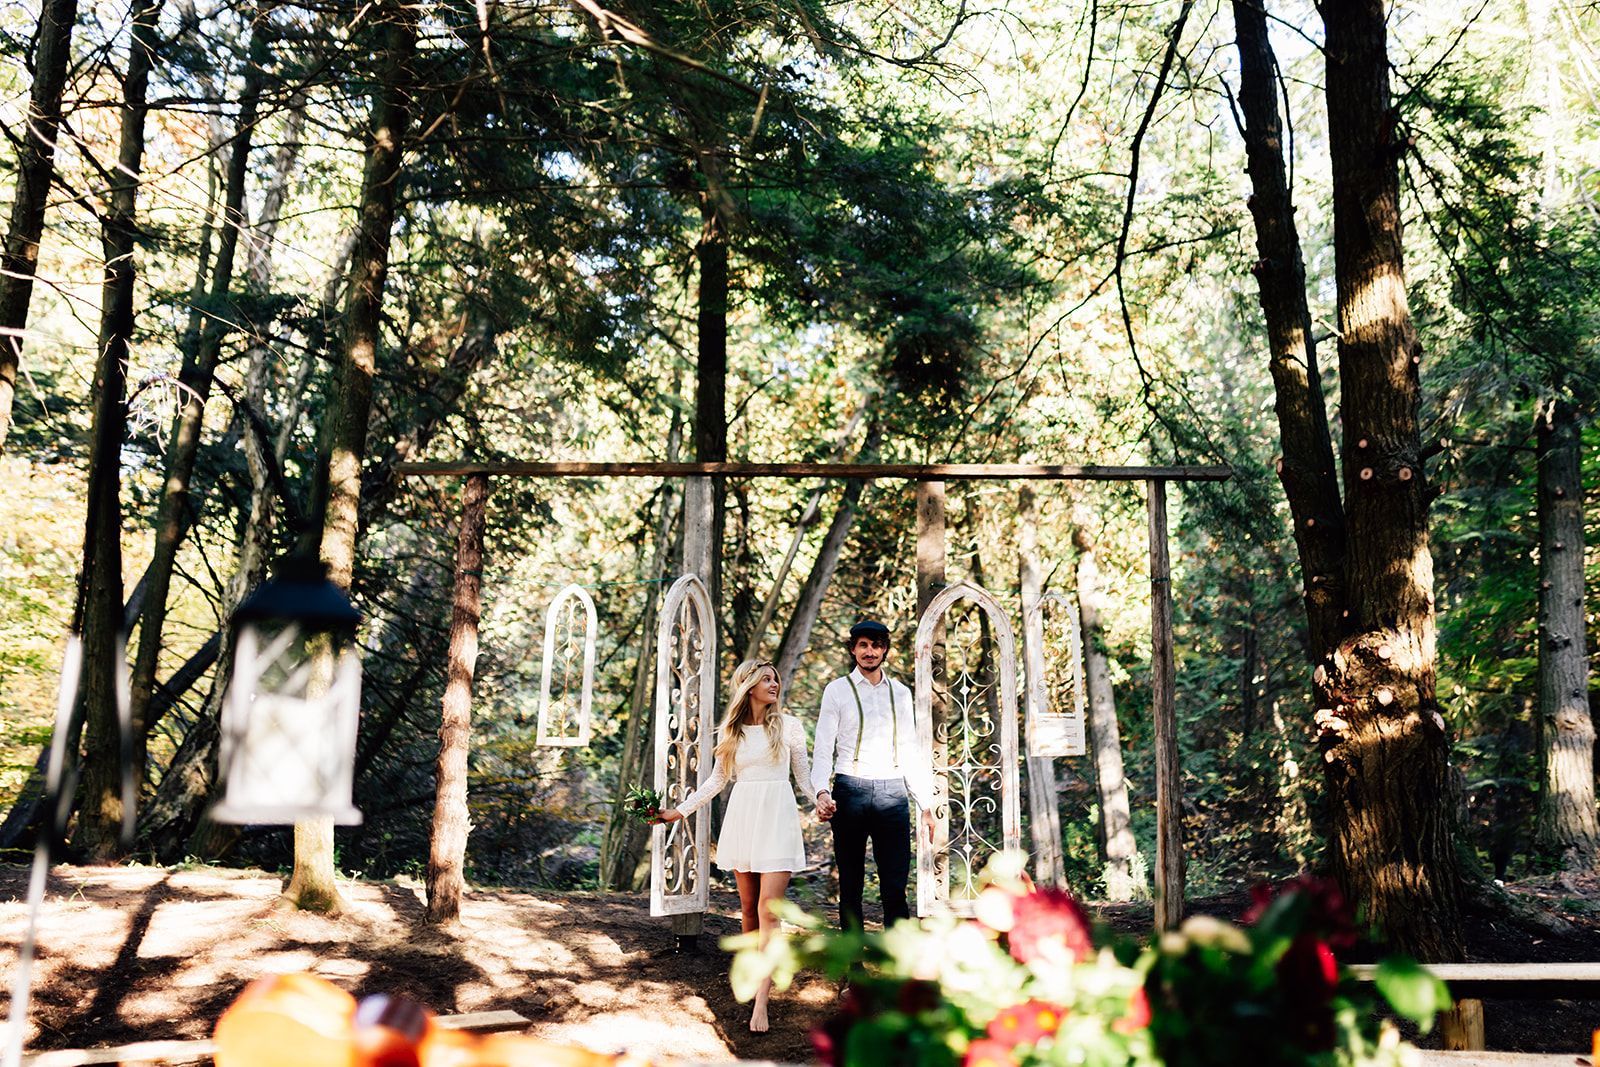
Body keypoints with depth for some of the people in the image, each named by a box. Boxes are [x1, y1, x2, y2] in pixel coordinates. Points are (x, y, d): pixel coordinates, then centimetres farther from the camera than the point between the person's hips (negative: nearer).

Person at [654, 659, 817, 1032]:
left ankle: (761, 1000, -14)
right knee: (748, 907, 7)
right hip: (742, 816, 3)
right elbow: (717, 779, 16)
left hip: (778, 817, -3)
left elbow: (803, 775, 7)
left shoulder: (788, 725, 3)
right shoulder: (730, 731, 9)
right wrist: (681, 810, 12)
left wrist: (820, 800, -10)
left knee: (769, 908, -12)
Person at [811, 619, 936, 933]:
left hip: (892, 792, 2)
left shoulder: (901, 693, 14)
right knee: (851, 886, 5)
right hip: (850, 791, -2)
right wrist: (822, 792, -18)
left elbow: (910, 752, 16)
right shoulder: (837, 690, 5)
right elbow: (823, 750, 0)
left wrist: (925, 806, 10)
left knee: (895, 888, -3)